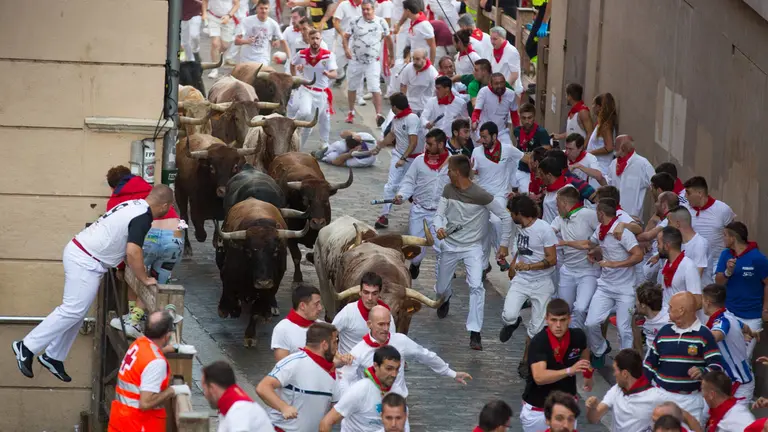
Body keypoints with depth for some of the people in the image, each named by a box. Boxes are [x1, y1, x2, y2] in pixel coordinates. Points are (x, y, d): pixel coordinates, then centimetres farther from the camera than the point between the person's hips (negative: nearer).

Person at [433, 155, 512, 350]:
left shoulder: (480, 195, -20)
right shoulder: (448, 190, -5)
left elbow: (506, 217, -12)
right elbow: (439, 214, -3)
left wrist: (504, 244, -10)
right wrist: (439, 227, -27)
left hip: (473, 246, -5)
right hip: (450, 244, 5)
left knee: (476, 286, -25)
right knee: (440, 289, 17)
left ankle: (475, 333, -22)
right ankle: (446, 298, 57)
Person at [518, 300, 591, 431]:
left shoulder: (577, 336, -10)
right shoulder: (538, 342, -24)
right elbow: (539, 377, -37)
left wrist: (588, 376, 30)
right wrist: (569, 370, -48)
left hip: (567, 406, 3)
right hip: (537, 409, -3)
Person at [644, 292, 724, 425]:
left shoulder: (703, 334, -7)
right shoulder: (664, 331, 8)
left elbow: (717, 366, -11)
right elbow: (650, 363, 14)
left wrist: (703, 372, -32)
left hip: (691, 400, -4)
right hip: (662, 395, 4)